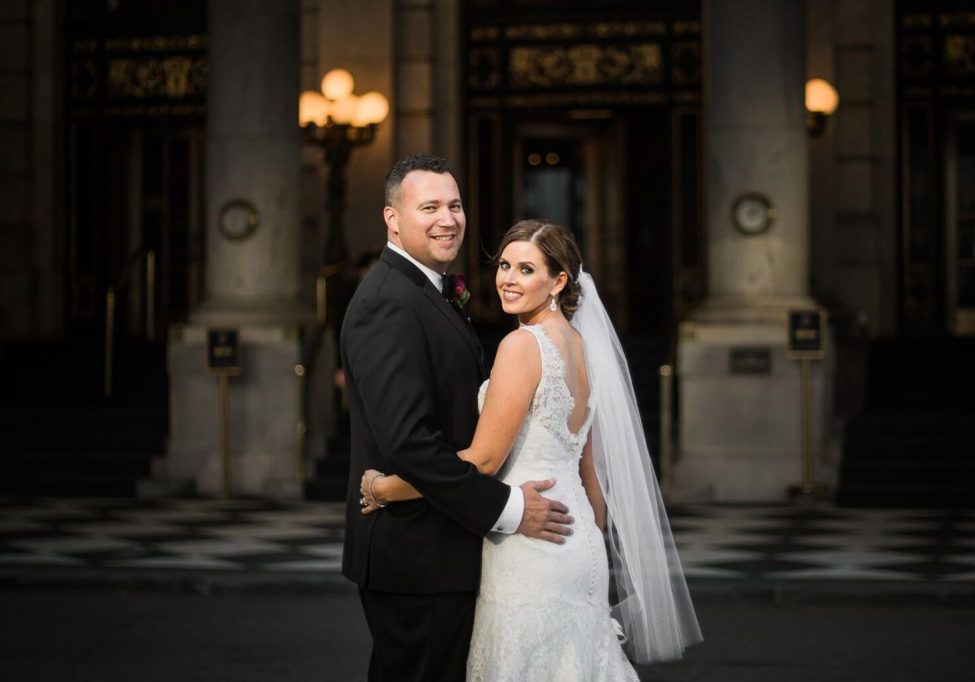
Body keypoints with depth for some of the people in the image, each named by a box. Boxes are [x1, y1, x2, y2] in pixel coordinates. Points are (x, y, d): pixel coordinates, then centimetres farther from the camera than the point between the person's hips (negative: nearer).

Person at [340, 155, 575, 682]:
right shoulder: (389, 304, -17)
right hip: (418, 556, -10)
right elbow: (407, 441, -26)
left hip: (429, 552, 10)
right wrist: (507, 509, -20)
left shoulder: (423, 294, 16)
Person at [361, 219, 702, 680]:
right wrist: (595, 536, 28)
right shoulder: (577, 344, 12)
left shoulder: (522, 344, -14)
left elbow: (483, 459, -16)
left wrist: (387, 489, -8)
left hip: (529, 548, -9)